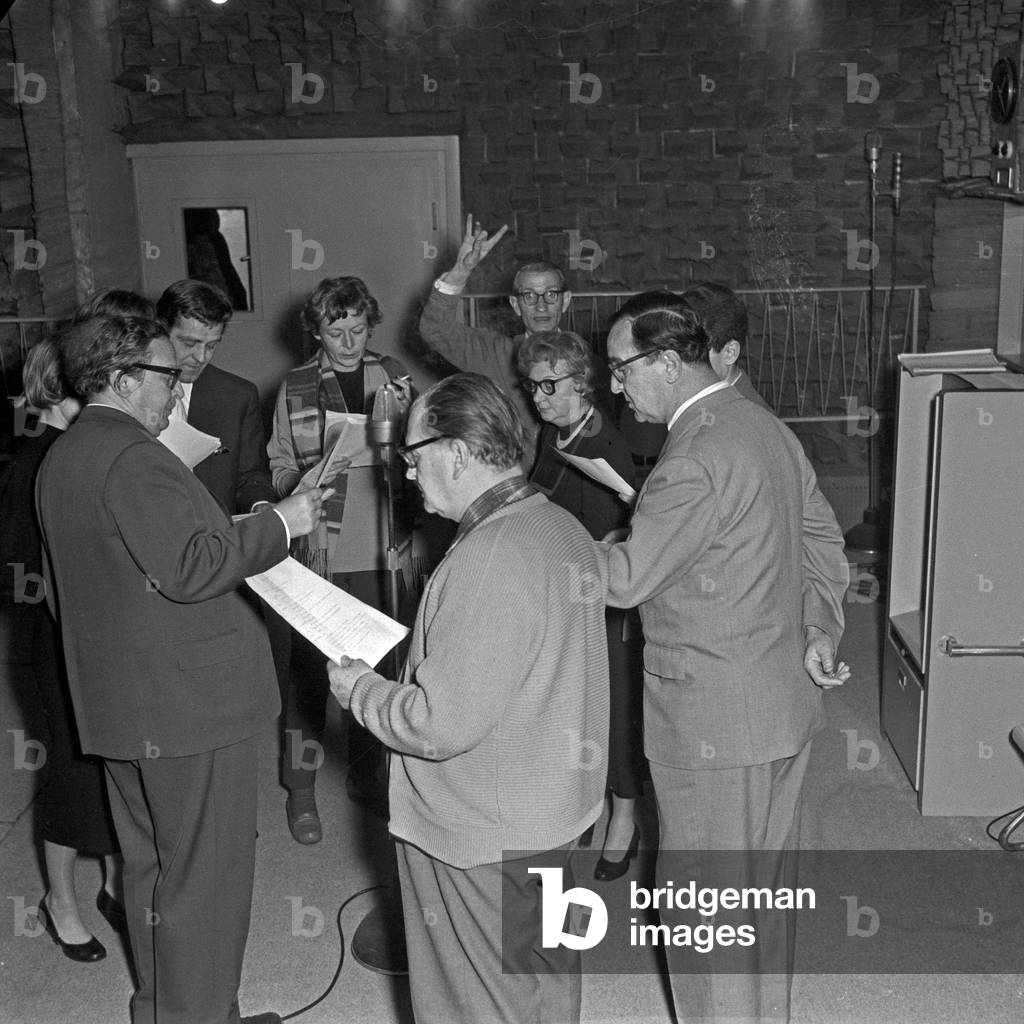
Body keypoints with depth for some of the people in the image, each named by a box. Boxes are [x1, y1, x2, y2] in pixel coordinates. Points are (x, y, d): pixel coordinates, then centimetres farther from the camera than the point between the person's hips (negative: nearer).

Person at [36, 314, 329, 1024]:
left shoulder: (60, 459, 14)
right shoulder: (134, 457, -19)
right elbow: (188, 569, -26)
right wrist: (279, 526, -16)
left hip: (117, 706, 11)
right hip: (189, 703, -10)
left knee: (152, 869, 21)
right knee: (205, 877, 1)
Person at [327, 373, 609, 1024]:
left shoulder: (487, 561, -28)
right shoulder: (565, 529, 2)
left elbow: (442, 725, -28)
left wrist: (360, 690, -11)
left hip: (482, 837, -9)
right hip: (555, 810, 9)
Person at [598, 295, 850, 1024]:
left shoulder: (696, 459, -24)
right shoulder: (766, 427, 7)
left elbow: (623, 580, -21)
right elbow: (823, 543, 14)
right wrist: (819, 631, 10)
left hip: (714, 724, -9)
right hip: (786, 702, 10)